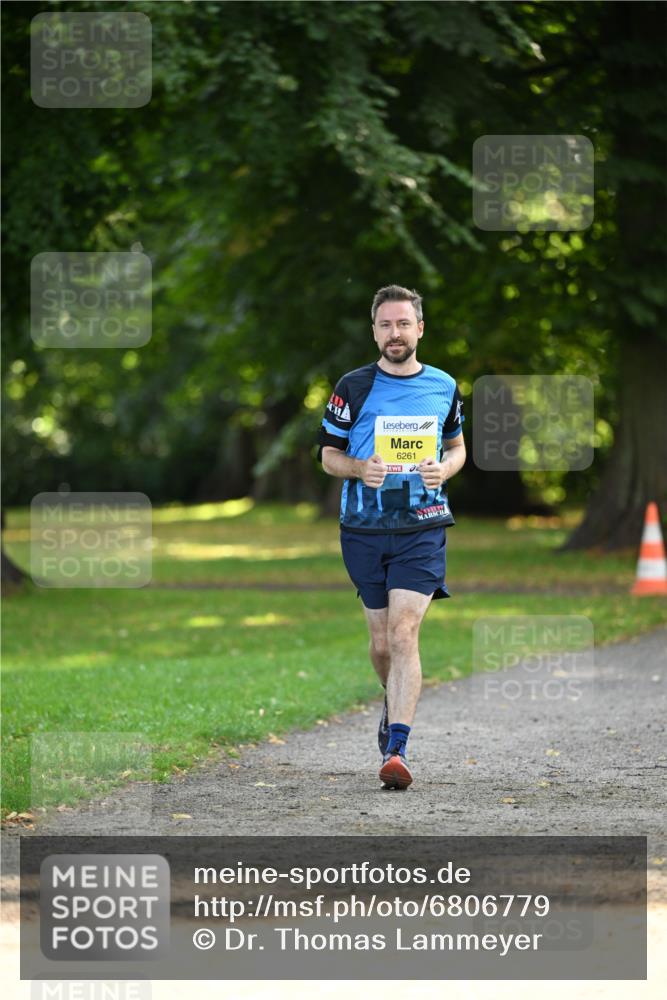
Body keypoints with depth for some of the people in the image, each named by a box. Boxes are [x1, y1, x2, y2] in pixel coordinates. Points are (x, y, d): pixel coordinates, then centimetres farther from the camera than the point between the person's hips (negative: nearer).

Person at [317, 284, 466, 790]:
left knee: (404, 634, -15)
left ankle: (396, 750, -19)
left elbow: (458, 446, 20)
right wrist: (360, 468, -15)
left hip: (423, 526, -1)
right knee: (382, 643, 9)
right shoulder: (353, 387, 2)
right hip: (364, 529, 1)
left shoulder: (444, 387, 7)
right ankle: (395, 704, 42)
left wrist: (446, 469, -4)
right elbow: (328, 454, 7)